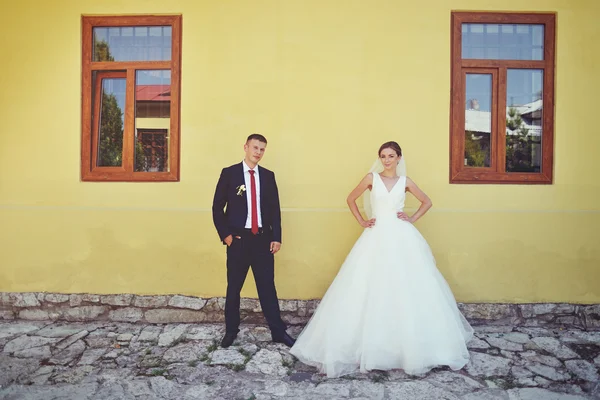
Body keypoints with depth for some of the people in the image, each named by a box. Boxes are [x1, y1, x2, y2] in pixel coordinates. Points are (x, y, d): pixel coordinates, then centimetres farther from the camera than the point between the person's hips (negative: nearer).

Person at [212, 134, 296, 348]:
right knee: (233, 288, 11)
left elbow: (275, 209, 7)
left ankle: (278, 331, 19)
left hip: (263, 239, 2)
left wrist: (276, 237, 0)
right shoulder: (229, 173, -2)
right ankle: (231, 330, 27)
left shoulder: (268, 175, 7)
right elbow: (217, 207, -1)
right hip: (238, 239, -2)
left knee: (268, 287, 9)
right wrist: (225, 235, -8)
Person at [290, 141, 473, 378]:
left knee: (406, 289, 2)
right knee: (372, 289, -1)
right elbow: (351, 199, 12)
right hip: (377, 237, -1)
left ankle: (411, 344, 19)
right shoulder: (371, 178, 4)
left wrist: (412, 219, 5)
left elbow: (427, 202, 18)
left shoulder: (405, 181, 7)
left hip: (401, 237, 1)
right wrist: (361, 222, 4)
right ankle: (371, 343, 11)